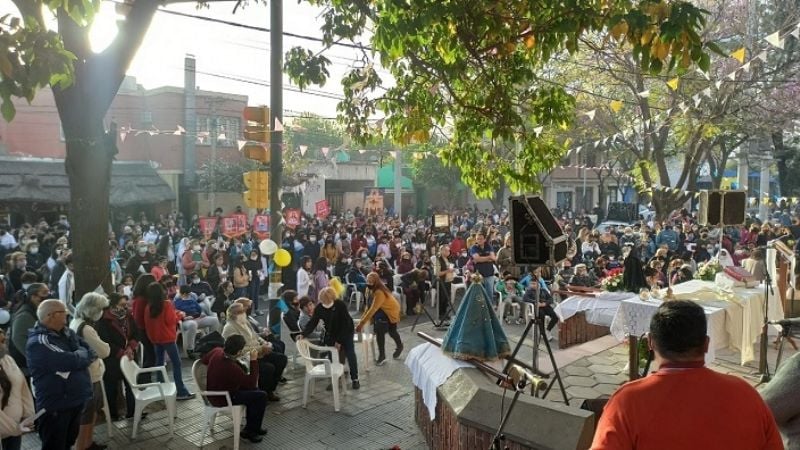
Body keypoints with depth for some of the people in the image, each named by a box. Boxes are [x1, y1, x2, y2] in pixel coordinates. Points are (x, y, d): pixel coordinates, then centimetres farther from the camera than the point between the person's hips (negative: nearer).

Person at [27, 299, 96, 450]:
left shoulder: (66, 333, 6)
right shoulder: (39, 342, -21)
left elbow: (92, 351, 6)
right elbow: (72, 361, -28)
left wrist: (79, 356, -15)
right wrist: (83, 353, -7)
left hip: (76, 400, 8)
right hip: (56, 407, -8)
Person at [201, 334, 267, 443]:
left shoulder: (217, 351, -15)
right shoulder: (232, 368, -37)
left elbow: (204, 360, 10)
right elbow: (252, 383, -23)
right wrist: (253, 360, -24)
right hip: (222, 399, -9)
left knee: (252, 391, 20)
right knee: (261, 396, -7)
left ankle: (251, 426, 30)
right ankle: (250, 431, 10)